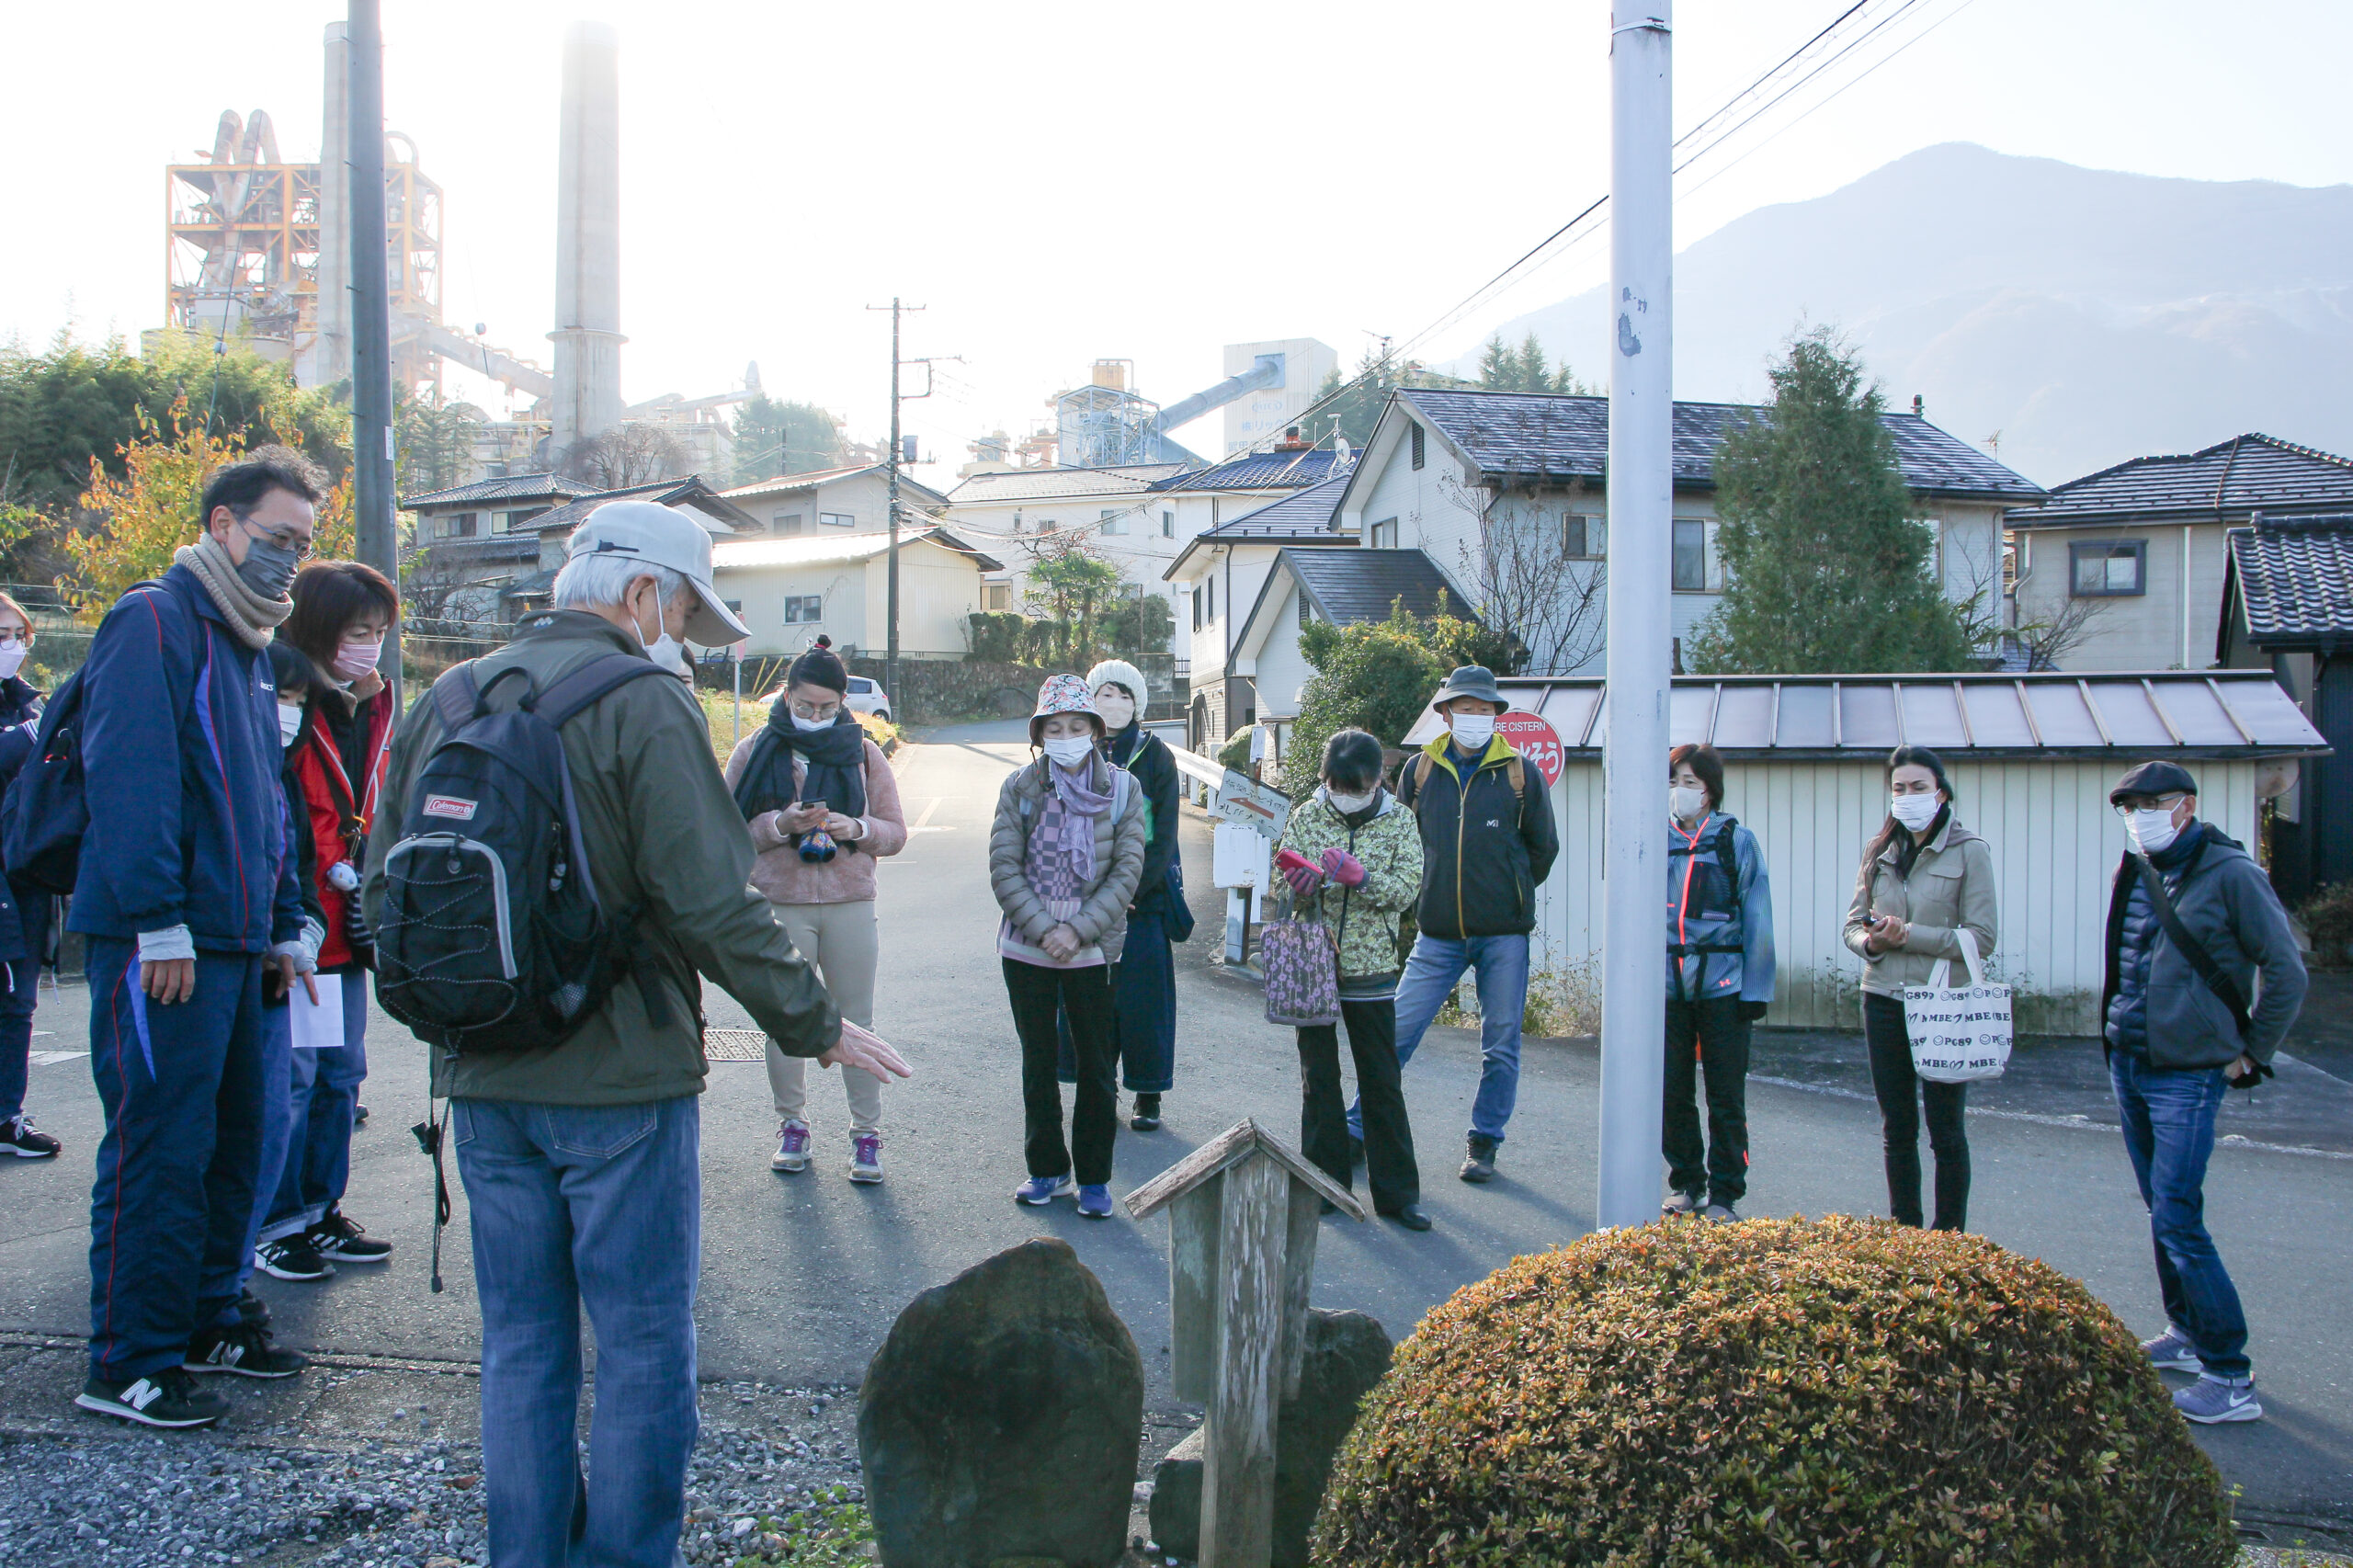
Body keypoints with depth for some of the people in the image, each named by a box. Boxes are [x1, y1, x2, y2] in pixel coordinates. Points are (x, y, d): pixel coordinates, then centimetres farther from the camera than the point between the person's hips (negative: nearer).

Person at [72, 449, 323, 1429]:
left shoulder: (248, 649, 20)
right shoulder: (155, 623, -9)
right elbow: (128, 780, -18)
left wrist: (285, 925, 19)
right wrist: (161, 922, -21)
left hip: (233, 942, 9)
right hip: (161, 944, -9)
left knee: (231, 1140, 14)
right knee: (160, 1147, -6)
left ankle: (204, 1321, 27)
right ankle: (128, 1366, 1)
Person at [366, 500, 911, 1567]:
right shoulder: (642, 703, -13)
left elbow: (382, 897, 12)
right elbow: (713, 905, -18)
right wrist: (815, 1027, -7)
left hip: (484, 1082, 7)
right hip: (620, 1080, -6)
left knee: (520, 1345, 15)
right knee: (642, 1347, 4)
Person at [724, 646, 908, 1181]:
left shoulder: (863, 752, 7)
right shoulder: (755, 752, 4)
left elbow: (896, 831, 6)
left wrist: (858, 829, -15)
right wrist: (780, 825, -18)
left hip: (851, 904, 1)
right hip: (779, 908, 0)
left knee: (856, 1021, 3)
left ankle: (866, 1132, 11)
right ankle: (792, 1125, 21)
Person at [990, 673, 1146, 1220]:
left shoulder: (1121, 789, -1)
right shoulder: (1020, 787, 0)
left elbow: (1127, 871, -5)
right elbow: (1004, 869, -4)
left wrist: (1077, 930, -14)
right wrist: (1043, 930, -14)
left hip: (1093, 952, -1)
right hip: (1026, 949, 1)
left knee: (1096, 1067, 4)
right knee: (1039, 1063, 11)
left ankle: (1094, 1178, 16)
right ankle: (1046, 1170, 24)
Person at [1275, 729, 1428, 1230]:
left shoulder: (1398, 821, 0)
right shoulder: (1306, 816, 1)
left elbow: (1407, 889, -9)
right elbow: (1284, 886, 0)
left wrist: (1360, 876, -25)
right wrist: (1299, 886, -23)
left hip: (1370, 968, -1)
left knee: (1382, 1083, 5)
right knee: (1318, 1079, 7)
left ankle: (1396, 1193, 12)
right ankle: (1328, 1183, 18)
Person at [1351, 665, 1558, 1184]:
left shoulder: (1520, 773, 0)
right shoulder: (1419, 770, 4)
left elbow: (1543, 847, 11)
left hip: (1504, 933, -1)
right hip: (1438, 933, 1)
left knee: (1500, 1046, 4)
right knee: (1396, 1032, -2)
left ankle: (1484, 1145, 17)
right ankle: (1357, 1130, 11)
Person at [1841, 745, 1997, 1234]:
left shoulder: (1968, 851, -5)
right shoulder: (1880, 850, 10)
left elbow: (1982, 938, -10)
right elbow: (1853, 923, 12)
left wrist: (1909, 934, -17)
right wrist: (1871, 942, -11)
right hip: (1884, 1001, 4)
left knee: (1945, 1129, 2)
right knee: (1897, 1128, 11)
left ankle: (1949, 1236, 11)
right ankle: (1903, 1230, 21)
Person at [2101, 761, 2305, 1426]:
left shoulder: (2230, 874, -13)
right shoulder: (2133, 874, 8)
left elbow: (2286, 972, -9)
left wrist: (2251, 1054, -5)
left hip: (2187, 1074, -7)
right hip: (2127, 1064, 7)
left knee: (2177, 1220, -12)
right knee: (2162, 1209, 16)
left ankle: (2231, 1378, -6)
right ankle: (2187, 1334, 30)